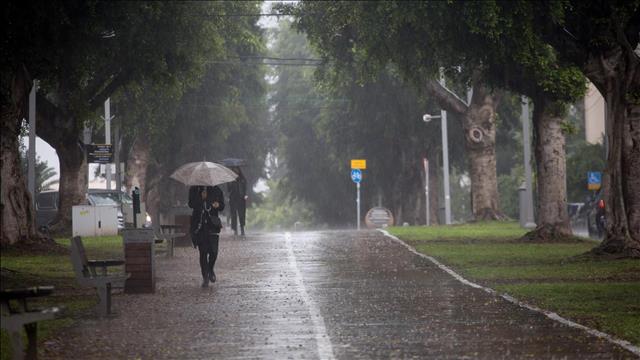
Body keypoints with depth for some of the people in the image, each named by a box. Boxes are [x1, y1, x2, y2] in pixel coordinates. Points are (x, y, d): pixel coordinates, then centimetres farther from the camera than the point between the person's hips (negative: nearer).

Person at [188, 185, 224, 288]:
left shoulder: (216, 190, 7)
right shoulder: (194, 190, 6)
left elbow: (222, 206, 9)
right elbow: (191, 204, -2)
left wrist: (218, 205, -15)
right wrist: (201, 198, -18)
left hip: (212, 224, 0)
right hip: (199, 225, 0)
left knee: (213, 251, -7)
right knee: (203, 252, -1)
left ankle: (210, 270, 22)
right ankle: (205, 277, 7)